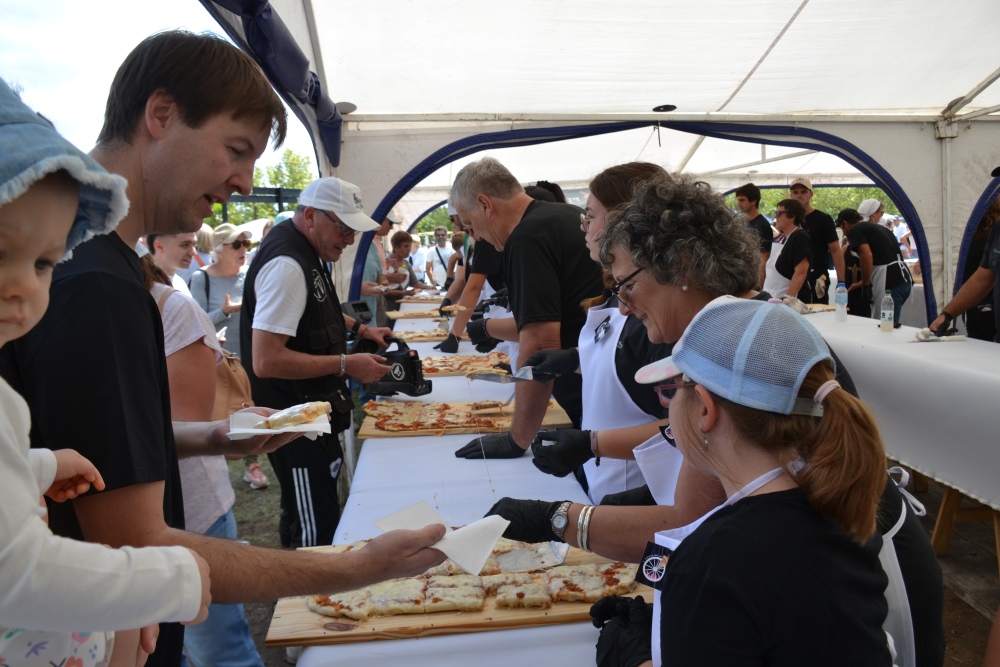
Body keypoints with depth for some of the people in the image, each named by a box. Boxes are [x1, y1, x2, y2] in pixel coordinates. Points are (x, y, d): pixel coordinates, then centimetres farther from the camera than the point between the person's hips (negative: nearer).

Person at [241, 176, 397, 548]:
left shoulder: (306, 254, 9)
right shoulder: (287, 265, -23)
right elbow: (265, 360, -29)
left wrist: (360, 329, 15)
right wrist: (346, 364, -24)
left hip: (312, 415, 10)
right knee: (316, 534, 0)